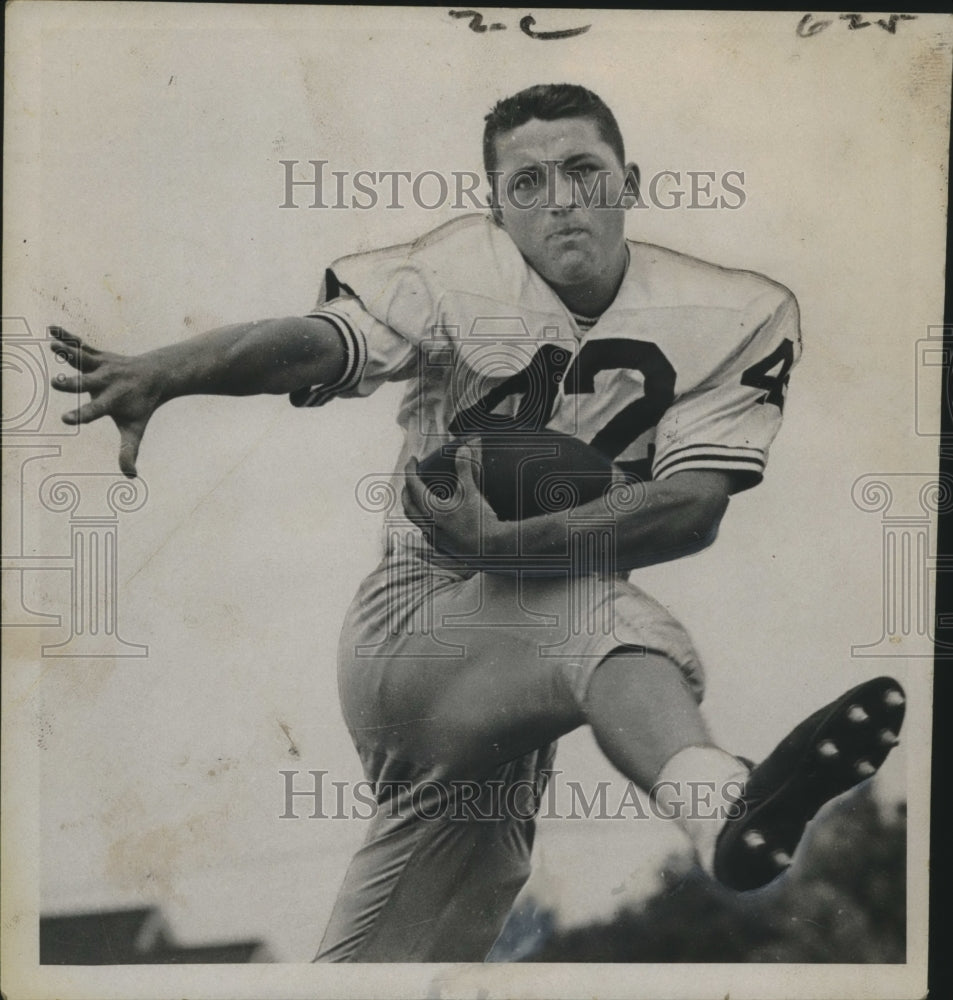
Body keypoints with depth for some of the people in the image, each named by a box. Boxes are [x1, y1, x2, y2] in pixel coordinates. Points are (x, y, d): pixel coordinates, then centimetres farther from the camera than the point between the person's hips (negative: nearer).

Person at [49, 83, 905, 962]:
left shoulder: (728, 315, 1)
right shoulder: (462, 272, -4)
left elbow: (694, 507, -11)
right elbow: (321, 341, -21)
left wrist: (503, 540, -23)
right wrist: (160, 374, -41)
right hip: (411, 618, -3)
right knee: (610, 618, -35)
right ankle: (726, 807, -60)